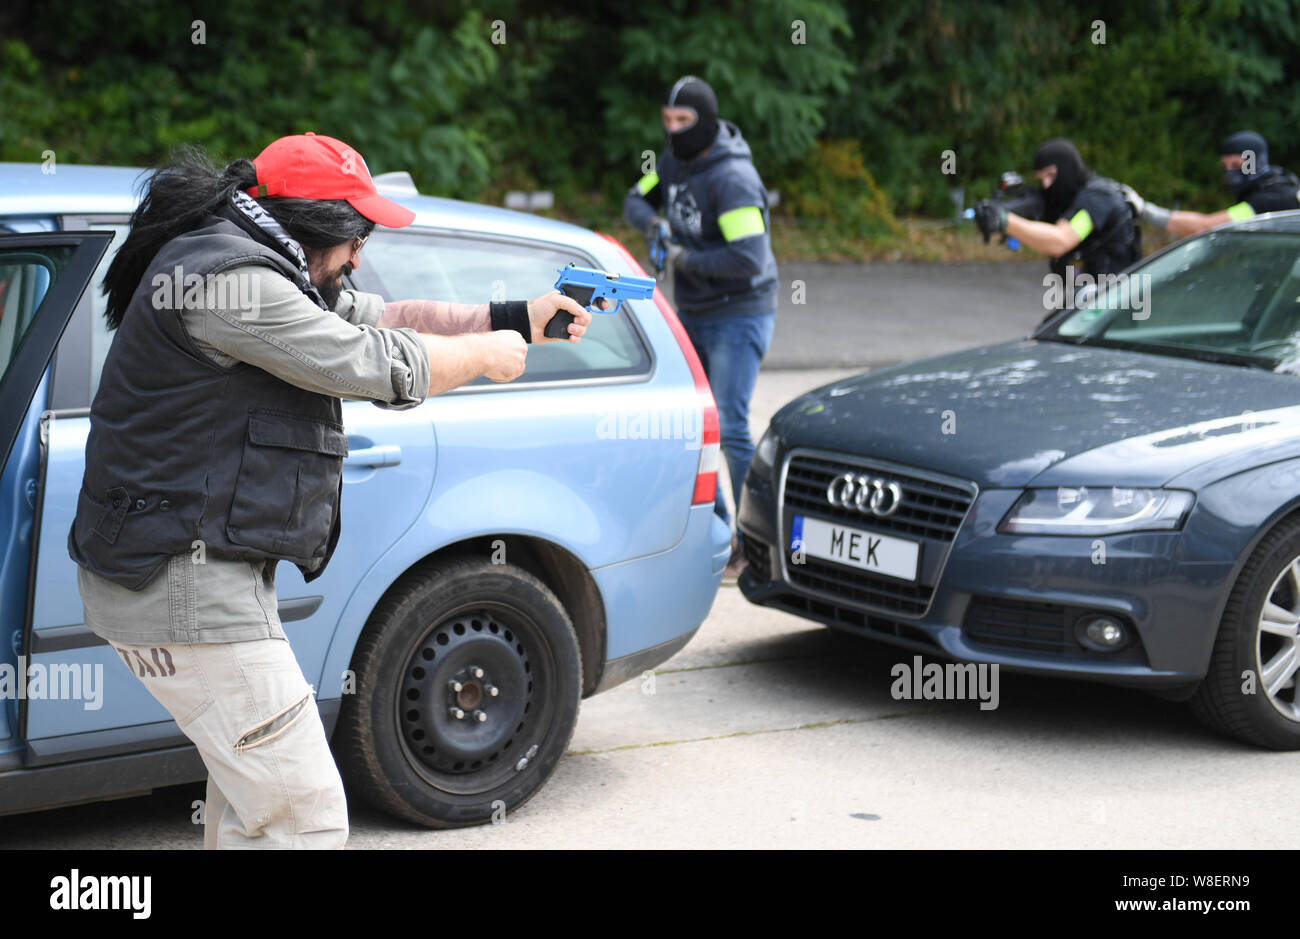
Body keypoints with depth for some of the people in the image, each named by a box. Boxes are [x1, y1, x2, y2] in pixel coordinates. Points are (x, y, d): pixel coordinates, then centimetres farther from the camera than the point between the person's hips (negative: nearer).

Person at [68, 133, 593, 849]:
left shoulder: (260, 268, 14)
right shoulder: (226, 278, -20)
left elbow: (380, 316, 20)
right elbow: (376, 364, -18)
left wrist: (519, 320, 16)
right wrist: (486, 354, -1)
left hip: (204, 572, 12)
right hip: (184, 594, -12)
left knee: (252, 780, 25)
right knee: (303, 815, -10)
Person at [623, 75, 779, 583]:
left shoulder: (732, 178, -23)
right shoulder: (676, 160, 3)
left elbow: (749, 259, -31)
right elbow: (637, 199, 18)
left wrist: (686, 259, -20)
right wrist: (654, 223, -6)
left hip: (739, 317, -9)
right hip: (694, 315, 9)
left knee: (730, 428, -14)